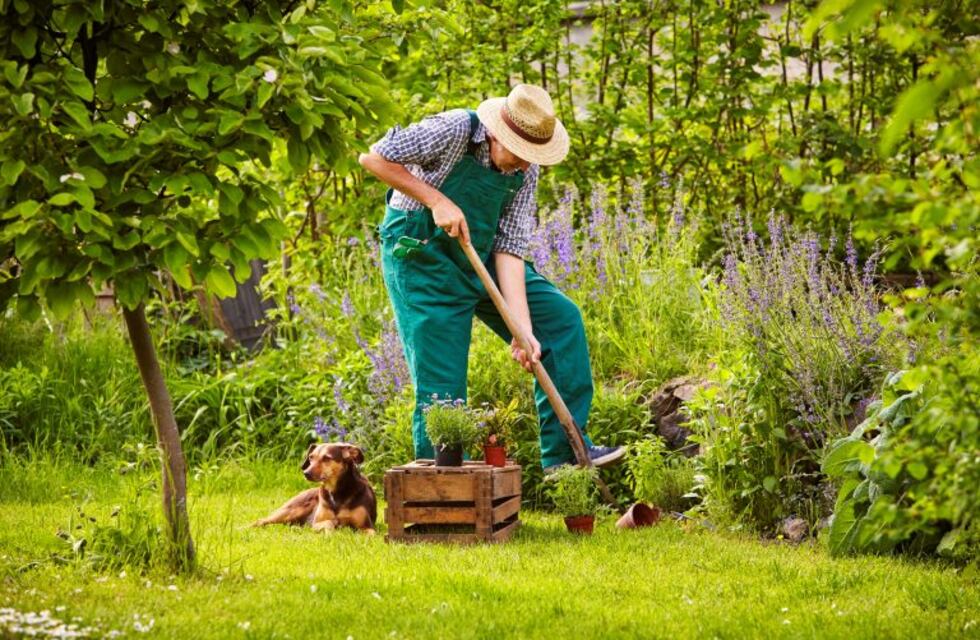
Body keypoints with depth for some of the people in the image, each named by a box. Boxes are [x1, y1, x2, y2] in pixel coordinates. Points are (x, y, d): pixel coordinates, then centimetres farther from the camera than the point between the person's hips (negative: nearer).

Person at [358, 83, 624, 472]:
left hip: (481, 257, 6)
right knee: (442, 385, -9)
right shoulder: (453, 131, -23)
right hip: (421, 255, -6)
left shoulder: (525, 171, -6)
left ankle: (565, 451, 2)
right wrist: (436, 200, -25)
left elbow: (509, 249, -7)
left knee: (562, 318, -2)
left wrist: (523, 330, -16)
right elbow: (373, 157, -18)